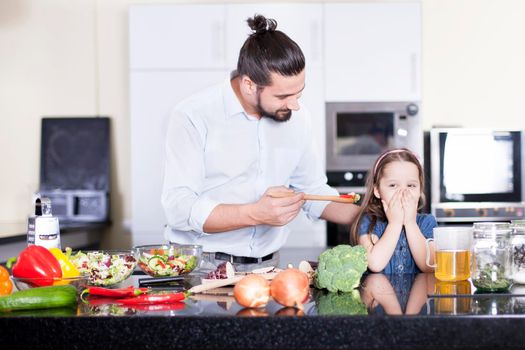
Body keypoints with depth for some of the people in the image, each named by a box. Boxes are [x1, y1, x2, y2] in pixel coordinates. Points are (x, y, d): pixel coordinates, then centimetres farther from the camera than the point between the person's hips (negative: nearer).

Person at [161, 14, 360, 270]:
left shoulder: (296, 118, 5)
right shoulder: (193, 117, -12)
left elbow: (313, 191, 16)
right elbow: (179, 208, -18)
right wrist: (255, 214, -27)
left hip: (266, 267, 5)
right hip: (199, 267, -5)